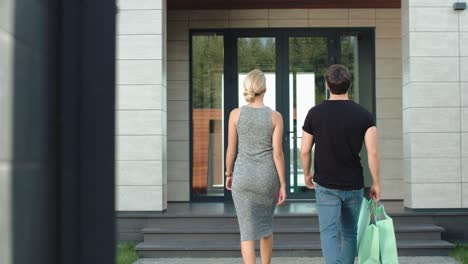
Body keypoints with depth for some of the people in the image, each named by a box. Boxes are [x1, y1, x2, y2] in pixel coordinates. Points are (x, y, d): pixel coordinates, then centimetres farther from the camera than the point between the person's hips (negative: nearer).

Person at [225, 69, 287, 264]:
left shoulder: (236, 114, -6)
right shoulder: (275, 116, -7)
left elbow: (231, 150, -1)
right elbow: (278, 153, -9)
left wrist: (229, 174, 15)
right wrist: (283, 185, -2)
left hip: (243, 177, -1)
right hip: (267, 178, 1)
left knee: (248, 232, 4)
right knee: (266, 223, 24)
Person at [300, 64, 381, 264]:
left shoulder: (315, 113, -5)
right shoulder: (364, 115, -5)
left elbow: (304, 150, -1)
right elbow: (373, 152, -11)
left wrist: (307, 174, 16)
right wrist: (376, 183, -1)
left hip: (326, 185, -1)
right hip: (354, 185, 2)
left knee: (329, 233, -2)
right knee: (350, 234, 18)